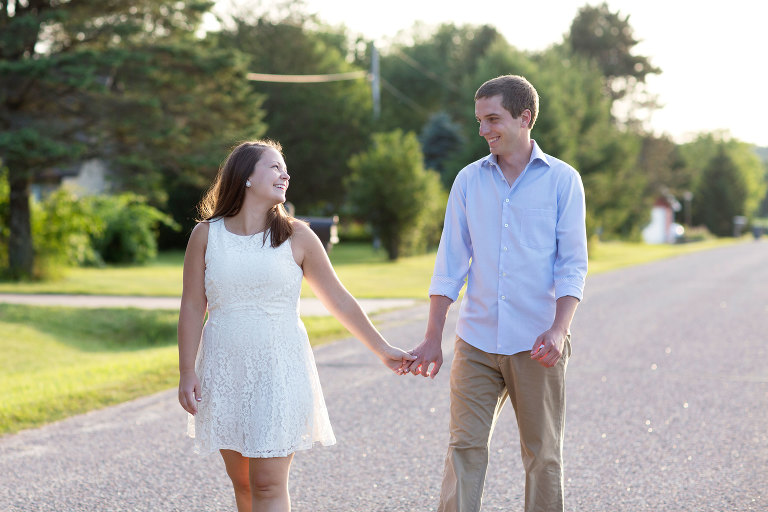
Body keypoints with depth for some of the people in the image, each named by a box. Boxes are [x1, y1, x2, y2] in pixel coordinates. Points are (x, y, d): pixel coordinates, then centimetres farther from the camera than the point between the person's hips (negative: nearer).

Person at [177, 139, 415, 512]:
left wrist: (382, 349, 7)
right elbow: (192, 307, 4)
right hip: (224, 371, 2)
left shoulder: (296, 237, 1)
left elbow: (338, 300, 6)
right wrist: (187, 372, -2)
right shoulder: (206, 235, 3)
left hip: (278, 371, -2)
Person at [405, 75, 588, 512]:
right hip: (477, 342, 2)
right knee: (465, 447, -3)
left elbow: (573, 264, -3)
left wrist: (559, 329, -17)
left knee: (543, 455, 6)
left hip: (536, 345, -2)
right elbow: (451, 263, 9)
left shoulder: (562, 180, 0)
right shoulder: (469, 180, 8)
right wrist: (433, 339, 4)